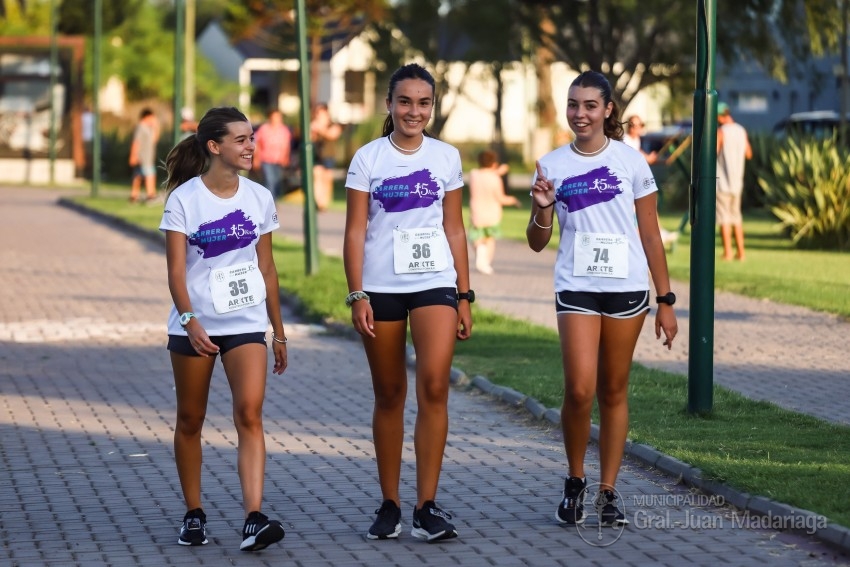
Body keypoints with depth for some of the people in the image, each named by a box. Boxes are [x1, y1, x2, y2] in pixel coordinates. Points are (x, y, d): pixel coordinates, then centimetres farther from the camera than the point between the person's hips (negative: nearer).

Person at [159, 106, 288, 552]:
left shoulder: (259, 198, 4)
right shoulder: (184, 198, -6)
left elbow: (266, 269, 12)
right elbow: (176, 269, -12)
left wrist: (279, 333, 13)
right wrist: (190, 319, -27)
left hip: (246, 323, 2)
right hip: (194, 326, -1)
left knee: (249, 414, -14)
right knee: (190, 420, 9)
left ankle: (254, 520, -21)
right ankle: (193, 515, 23)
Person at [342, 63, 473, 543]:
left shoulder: (446, 157, 7)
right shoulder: (368, 158, 1)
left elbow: (455, 230, 10)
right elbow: (355, 232, -1)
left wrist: (464, 297, 8)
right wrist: (357, 295, -9)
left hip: (435, 283, 1)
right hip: (382, 287, 0)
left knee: (434, 385, -15)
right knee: (389, 395, 7)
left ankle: (427, 507, -10)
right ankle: (390, 506, 16)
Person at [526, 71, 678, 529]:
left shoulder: (631, 161, 2)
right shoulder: (552, 165, 4)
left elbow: (650, 235, 6)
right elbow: (537, 243, 8)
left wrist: (665, 301, 4)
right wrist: (543, 209, -14)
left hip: (626, 288, 0)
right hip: (576, 287, 0)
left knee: (614, 391, 6)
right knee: (579, 389, -14)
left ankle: (607, 492, 14)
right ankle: (575, 481, 8)